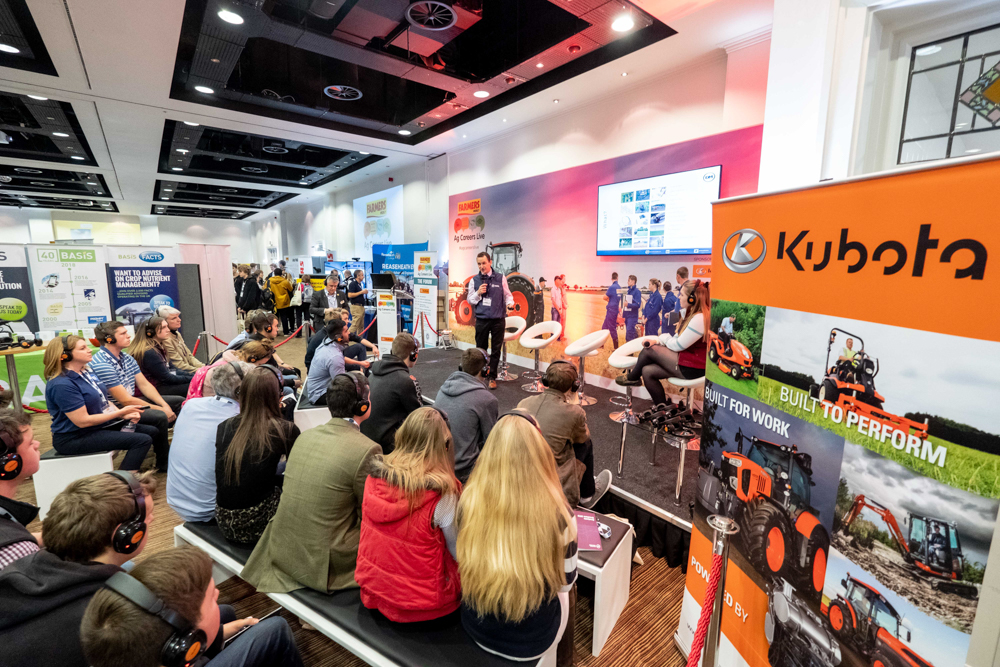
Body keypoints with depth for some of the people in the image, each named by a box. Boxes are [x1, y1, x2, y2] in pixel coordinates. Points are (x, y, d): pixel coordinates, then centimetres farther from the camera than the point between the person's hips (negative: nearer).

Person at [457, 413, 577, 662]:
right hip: (532, 642, -2)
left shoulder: (468, 502, -20)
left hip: (476, 629, 2)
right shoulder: (557, 514, -27)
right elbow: (565, 582, -8)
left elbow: (466, 563, -1)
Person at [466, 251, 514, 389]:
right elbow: (470, 301, 9)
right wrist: (478, 293, -9)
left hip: (498, 319, -1)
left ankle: (492, 377, 16)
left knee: (496, 350, 5)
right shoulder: (474, 280, 5)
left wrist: (510, 303, -13)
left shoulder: (500, 278, 2)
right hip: (481, 320, 1)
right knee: (480, 349, 10)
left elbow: (507, 294, 7)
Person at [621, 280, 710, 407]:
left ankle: (632, 376, 19)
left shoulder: (699, 319, -23)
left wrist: (664, 338, 2)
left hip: (692, 368, -9)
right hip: (686, 359, 9)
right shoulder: (689, 313, 10)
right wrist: (661, 341, -1)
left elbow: (678, 345, -18)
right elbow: (680, 340, 14)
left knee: (650, 350, -8)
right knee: (648, 371, 0)